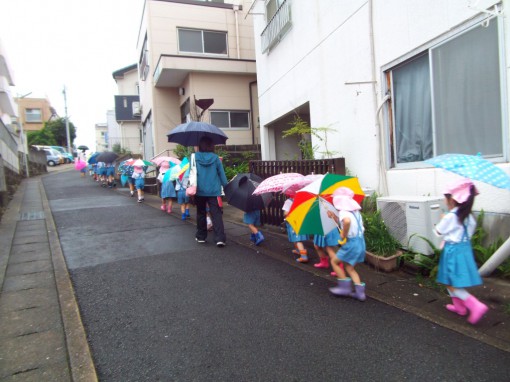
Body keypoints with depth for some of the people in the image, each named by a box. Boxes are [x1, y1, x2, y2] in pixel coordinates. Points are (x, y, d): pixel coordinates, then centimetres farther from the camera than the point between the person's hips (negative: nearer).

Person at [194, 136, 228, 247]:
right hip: (214, 191, 0)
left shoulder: (194, 157, -2)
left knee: (201, 214, 16)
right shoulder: (216, 158, 0)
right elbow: (222, 175, 2)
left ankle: (201, 236, 24)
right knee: (216, 214, -2)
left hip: (199, 191, 1)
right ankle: (220, 238, -12)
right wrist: (226, 186, 12)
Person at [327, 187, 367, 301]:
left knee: (334, 261, 9)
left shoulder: (343, 211, -14)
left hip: (352, 242, -9)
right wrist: (334, 217, 16)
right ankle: (360, 292, 13)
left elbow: (347, 221, -37)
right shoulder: (354, 210, 14)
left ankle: (345, 287, 10)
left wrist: (343, 235, -24)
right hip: (360, 242, 9)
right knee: (349, 267, 18)